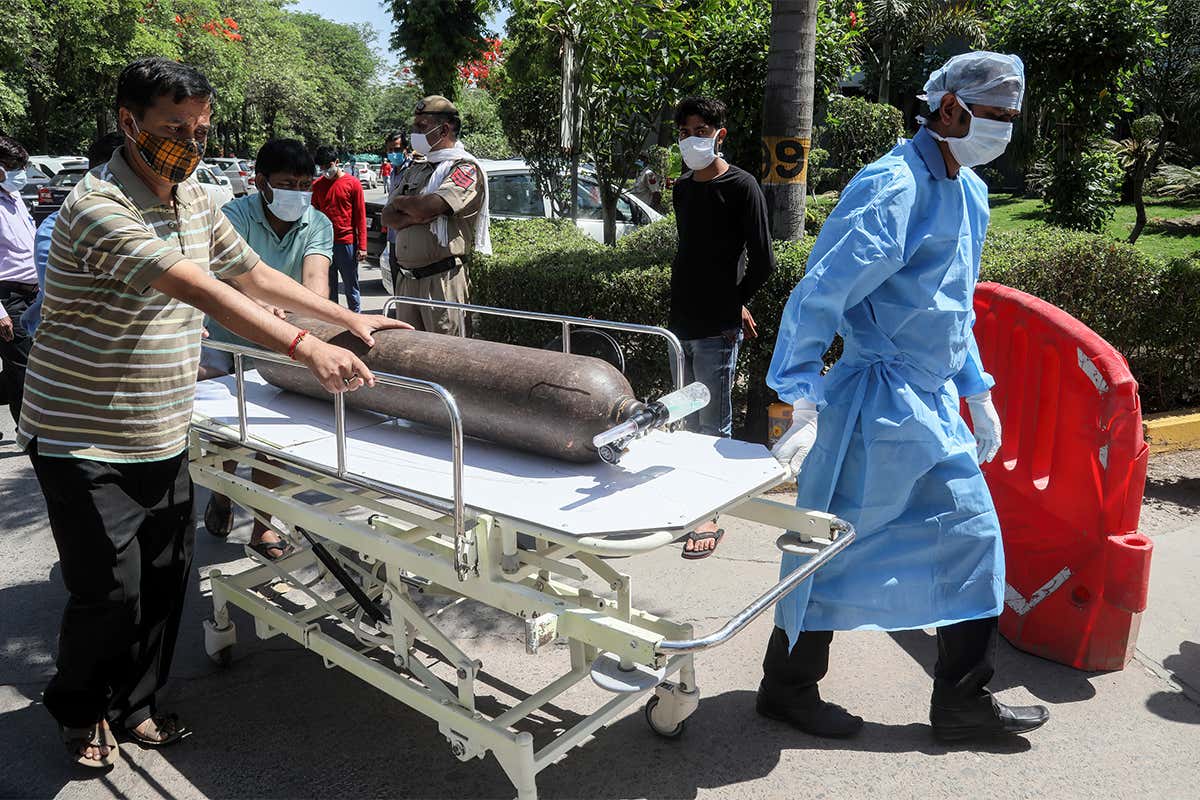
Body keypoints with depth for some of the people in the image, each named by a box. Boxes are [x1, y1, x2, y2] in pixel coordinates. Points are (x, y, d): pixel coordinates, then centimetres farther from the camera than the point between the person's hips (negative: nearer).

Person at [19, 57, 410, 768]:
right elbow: (198, 289, -33)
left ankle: (134, 705, 33)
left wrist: (350, 321, 9)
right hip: (86, 441, -7)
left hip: (163, 437, 7)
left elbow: (253, 274, 14)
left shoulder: (195, 199, 7)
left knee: (166, 581, 11)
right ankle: (79, 711, 29)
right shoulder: (98, 205, -20)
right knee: (110, 593, 0)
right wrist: (306, 348, -42)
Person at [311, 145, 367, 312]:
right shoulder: (317, 185, 8)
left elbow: (360, 216, -2)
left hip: (347, 242, -3)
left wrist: (362, 246, -7)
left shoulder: (352, 183, -2)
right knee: (328, 288, 9)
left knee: (351, 287, 4)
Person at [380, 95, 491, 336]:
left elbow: (427, 206, -21)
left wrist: (401, 201, 1)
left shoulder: (465, 169, -6)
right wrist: (415, 216, -10)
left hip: (442, 278, -7)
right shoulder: (414, 170, 19)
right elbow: (388, 218, 10)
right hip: (406, 278, 7)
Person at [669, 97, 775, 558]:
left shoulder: (741, 187, -7)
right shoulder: (681, 190, 14)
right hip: (682, 321, 7)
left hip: (717, 329, -7)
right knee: (688, 421, 15)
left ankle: (712, 516, 9)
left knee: (713, 425, -1)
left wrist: (734, 304, 3)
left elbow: (762, 262, -9)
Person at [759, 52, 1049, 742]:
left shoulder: (970, 192, 14)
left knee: (972, 535, 11)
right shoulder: (892, 187, -16)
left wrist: (977, 392, 21)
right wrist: (806, 405, -25)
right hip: (879, 402, -9)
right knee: (839, 546, 2)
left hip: (935, 402, 9)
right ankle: (788, 688, 23)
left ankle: (965, 703, 27)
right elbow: (819, 296, -22)